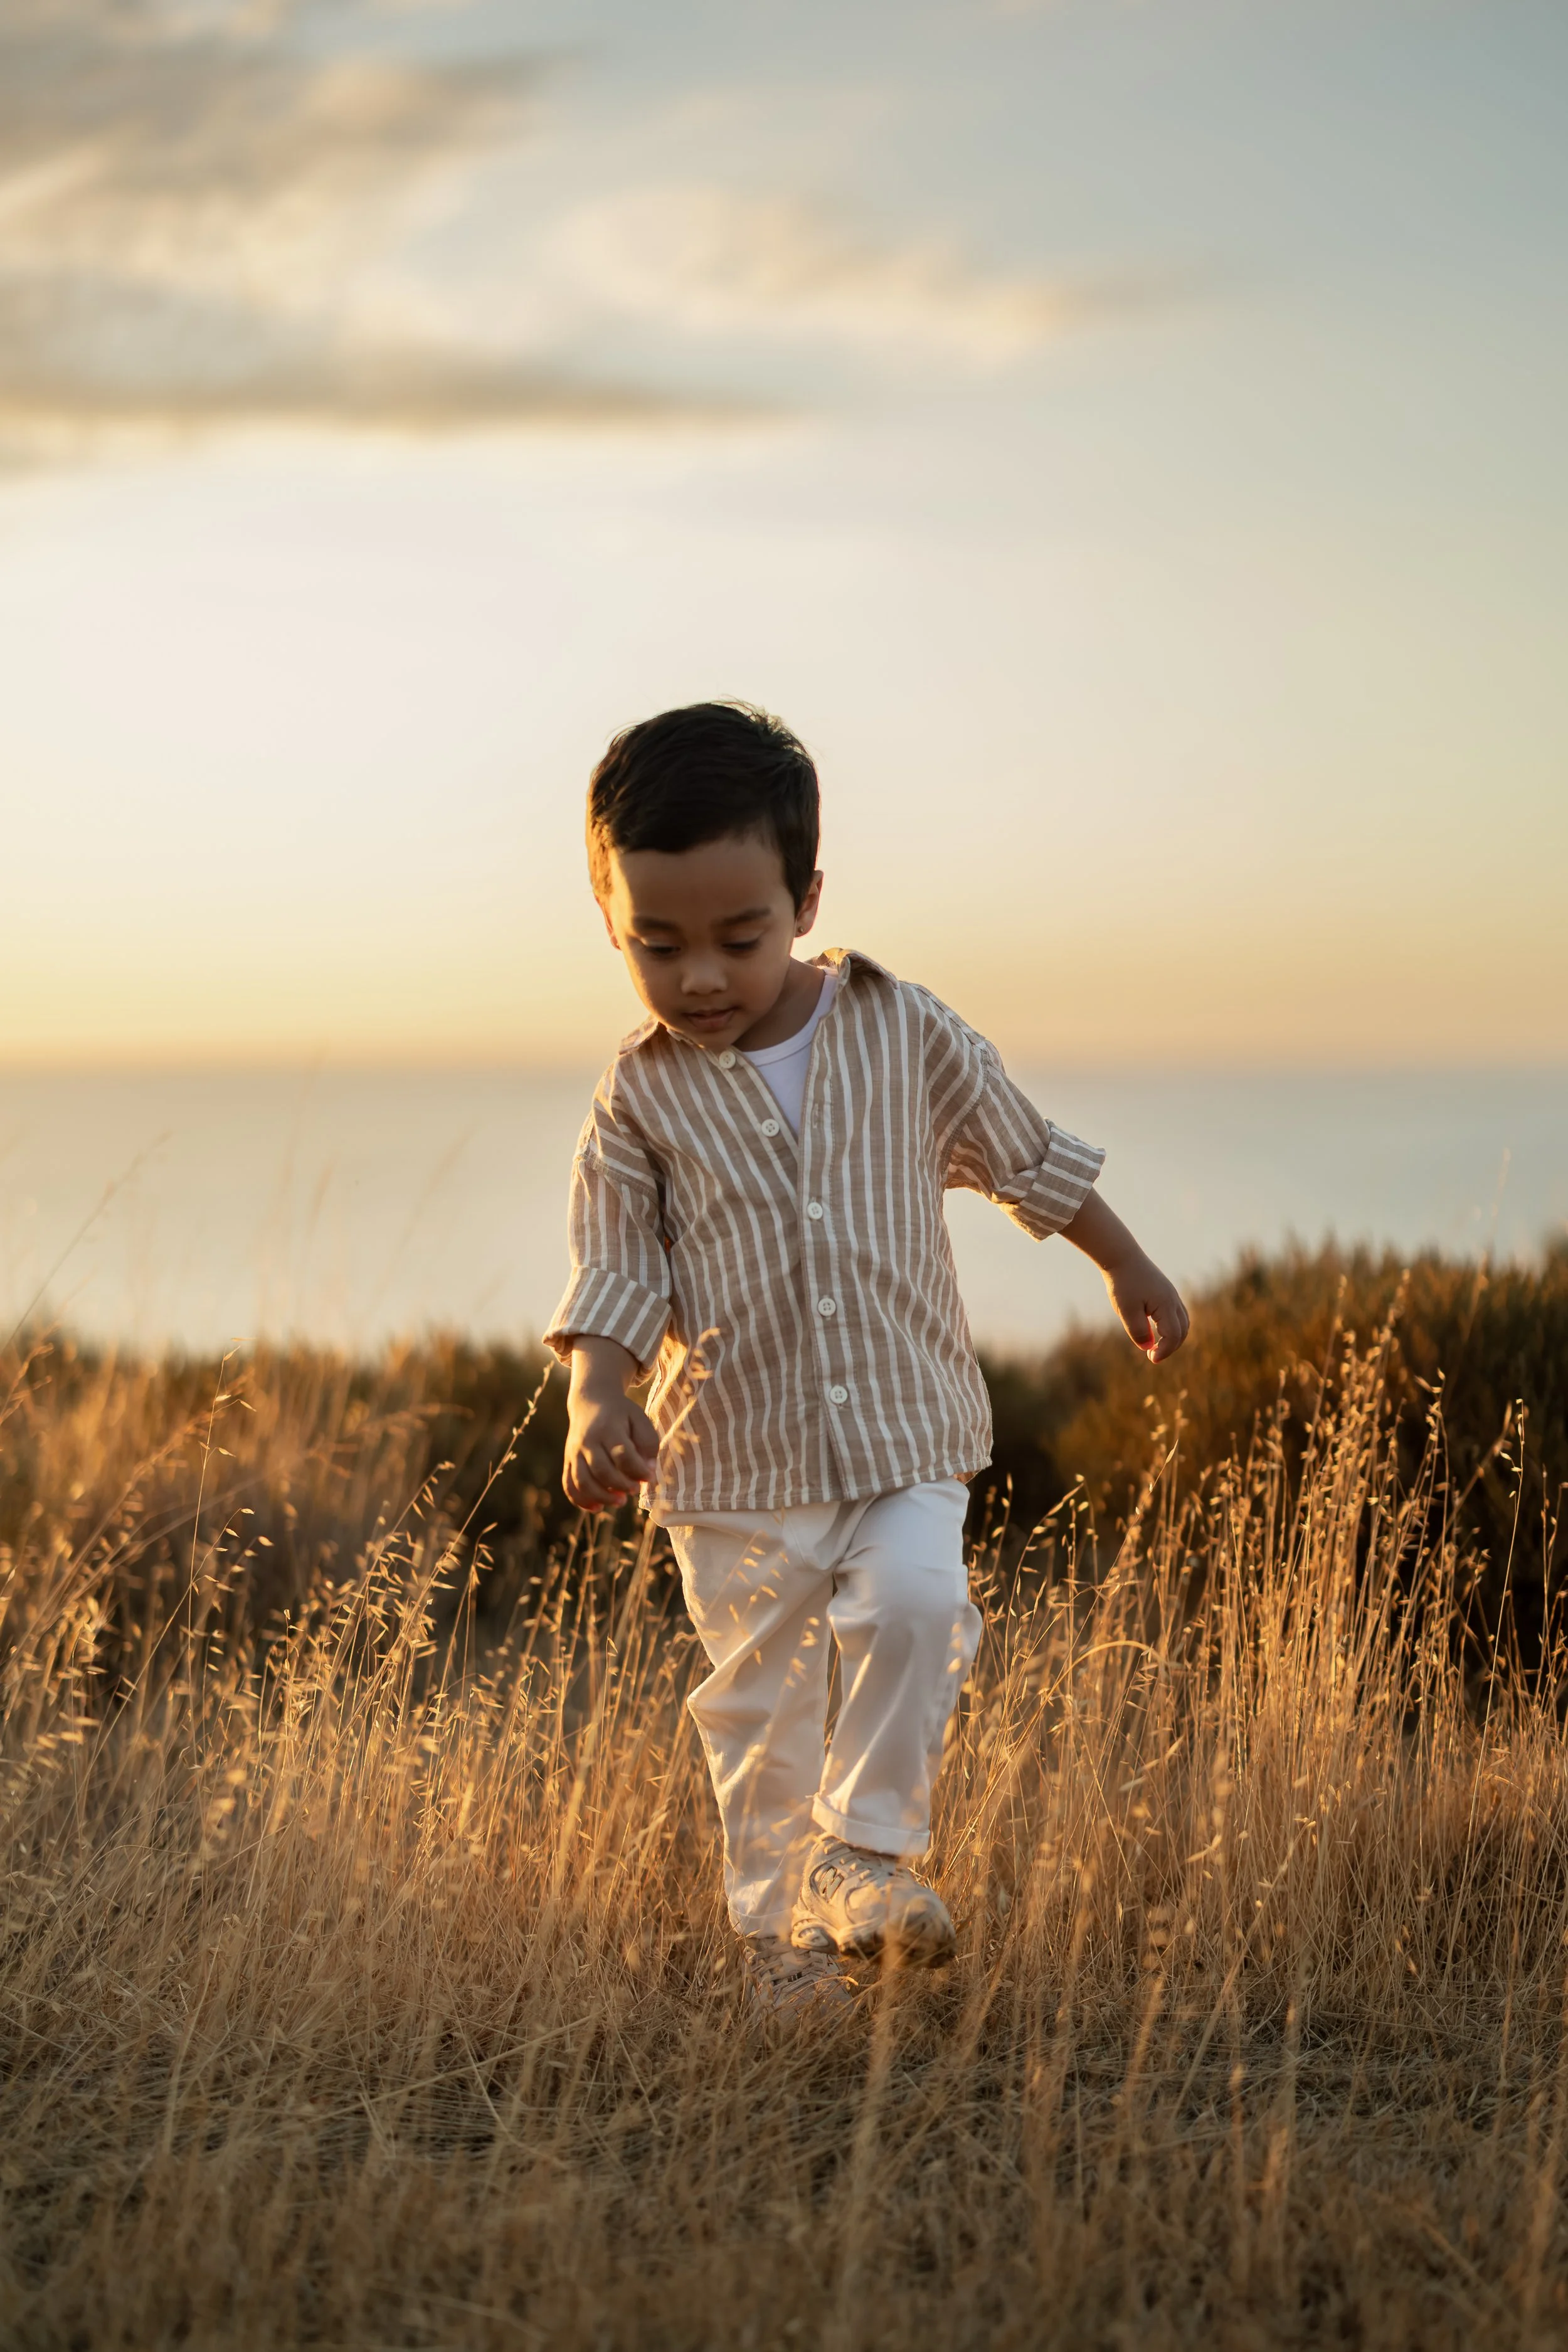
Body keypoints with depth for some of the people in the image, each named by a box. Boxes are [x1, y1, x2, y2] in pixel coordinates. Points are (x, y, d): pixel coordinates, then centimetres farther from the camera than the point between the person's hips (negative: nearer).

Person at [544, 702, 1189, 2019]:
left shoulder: (905, 1033, -3)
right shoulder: (643, 1101, -6)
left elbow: (1027, 1158, 11)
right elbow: (615, 1272, -4)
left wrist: (1128, 1269, 20)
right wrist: (600, 1398, -22)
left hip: (904, 1433, 0)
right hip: (734, 1462, 0)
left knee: (912, 1609, -23)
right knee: (762, 1696, 8)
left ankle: (866, 1847, -5)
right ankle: (777, 1915, 26)